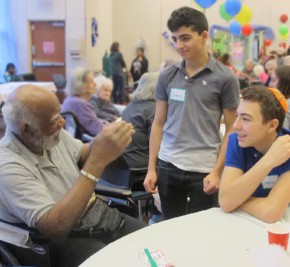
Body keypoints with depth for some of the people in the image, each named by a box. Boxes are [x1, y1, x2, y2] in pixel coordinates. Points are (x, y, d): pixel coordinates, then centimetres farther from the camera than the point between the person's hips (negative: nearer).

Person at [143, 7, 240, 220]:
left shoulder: (225, 78, -4)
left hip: (204, 170, -3)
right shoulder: (167, 76, 5)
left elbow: (231, 130, -2)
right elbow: (158, 124, 9)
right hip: (168, 167, 3)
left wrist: (217, 171, -10)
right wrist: (151, 168, 5)